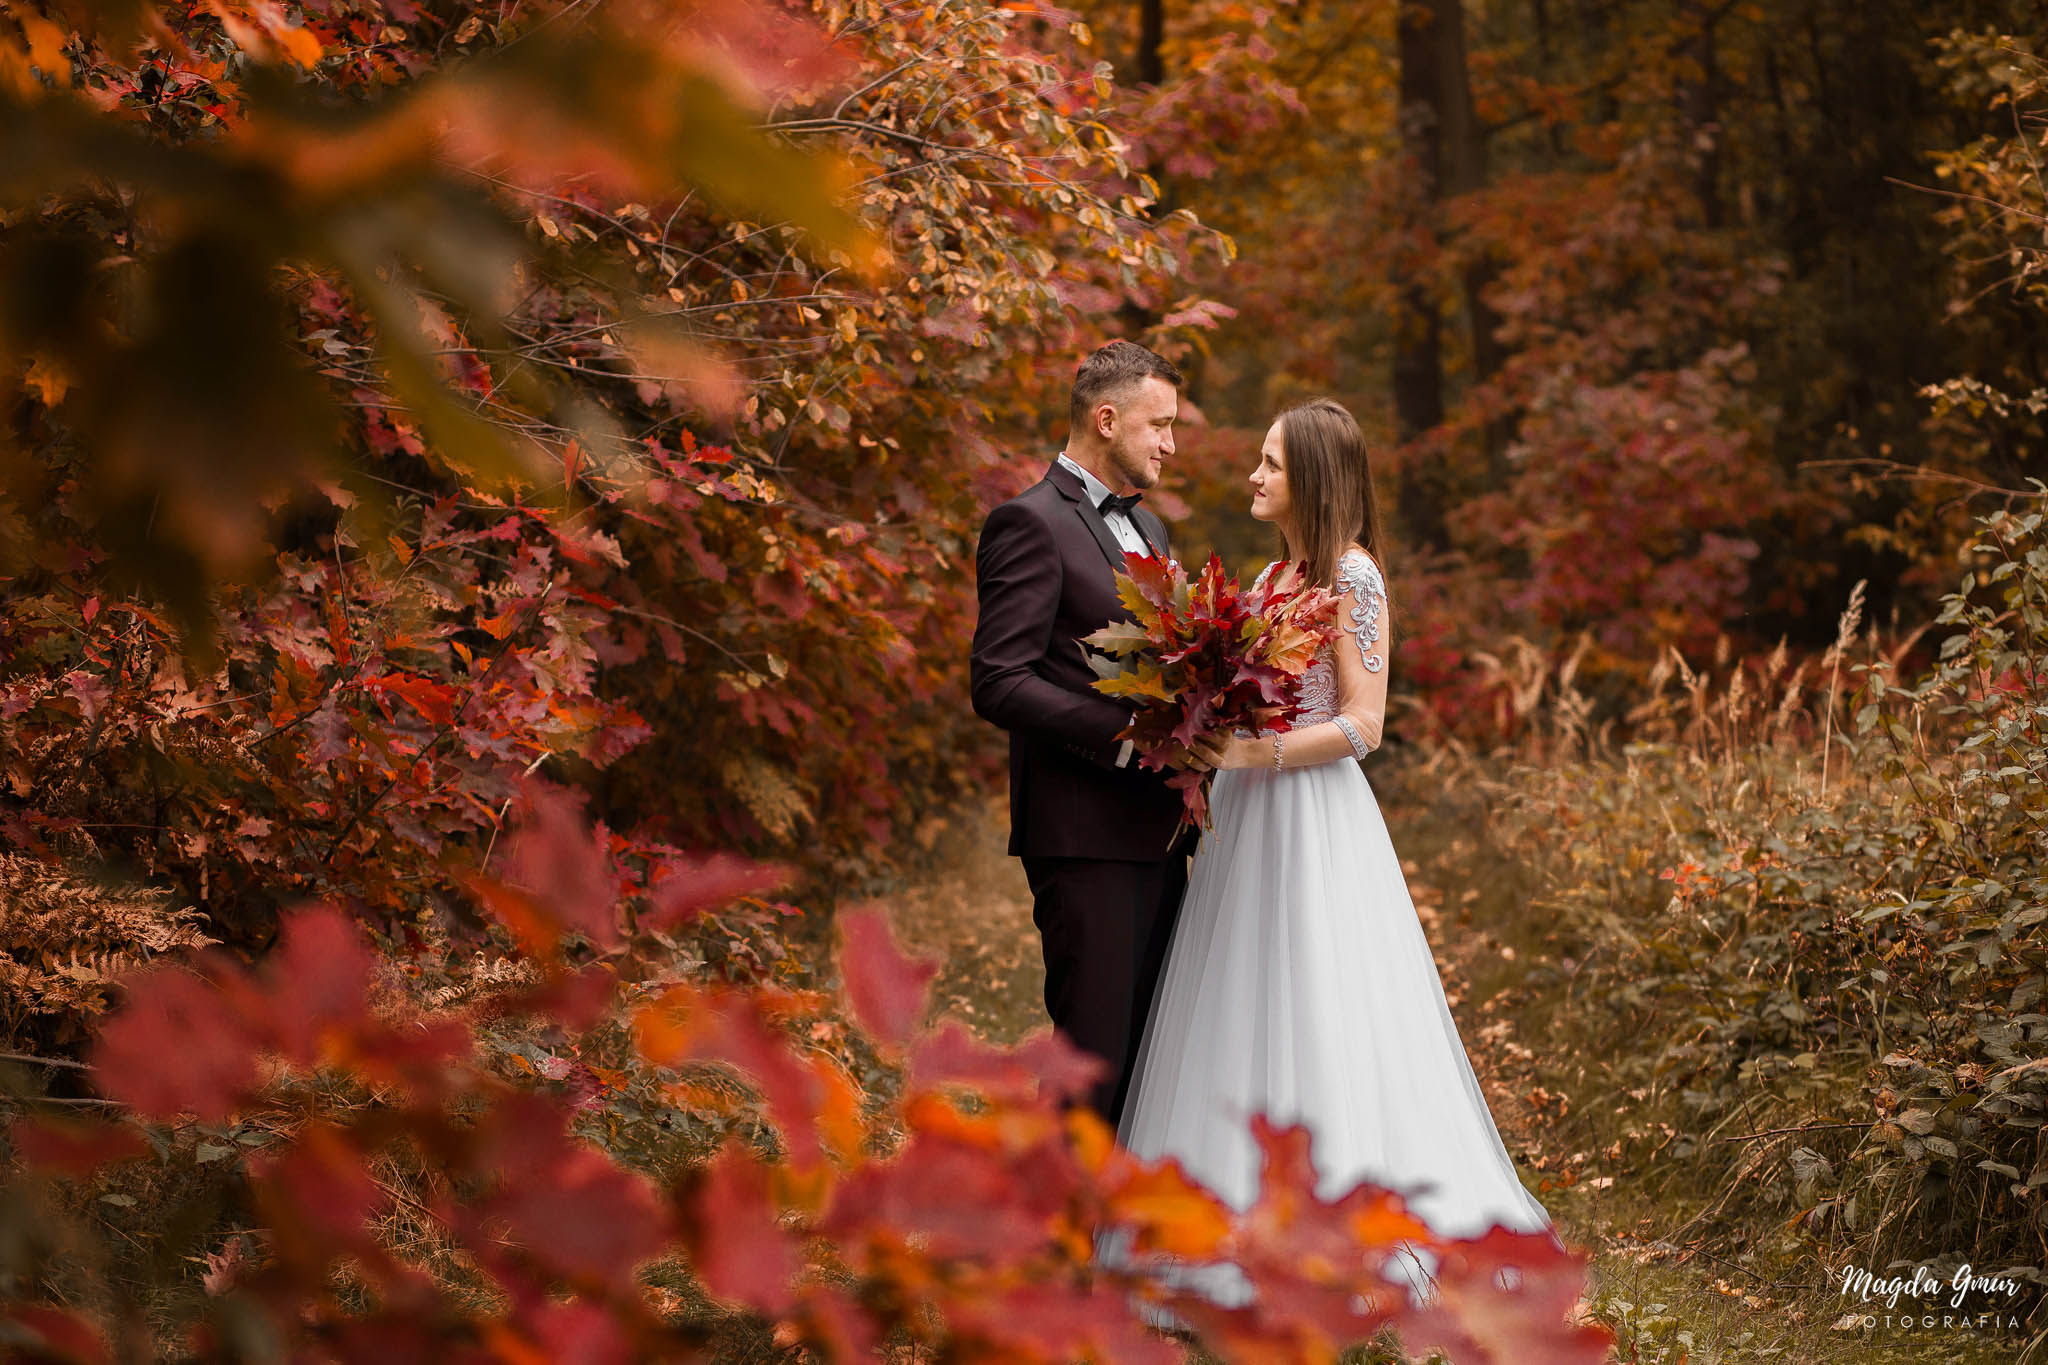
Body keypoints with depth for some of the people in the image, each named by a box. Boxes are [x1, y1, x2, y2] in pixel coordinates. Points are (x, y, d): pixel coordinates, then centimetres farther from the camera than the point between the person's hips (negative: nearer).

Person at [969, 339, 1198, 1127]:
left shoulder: (1144, 526, 20)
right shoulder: (1031, 523, -9)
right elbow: (999, 683, -17)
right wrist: (1126, 734, -22)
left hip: (1155, 831, 9)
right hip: (1085, 833, -9)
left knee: (1148, 1048, 10)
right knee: (1095, 1055, -7)